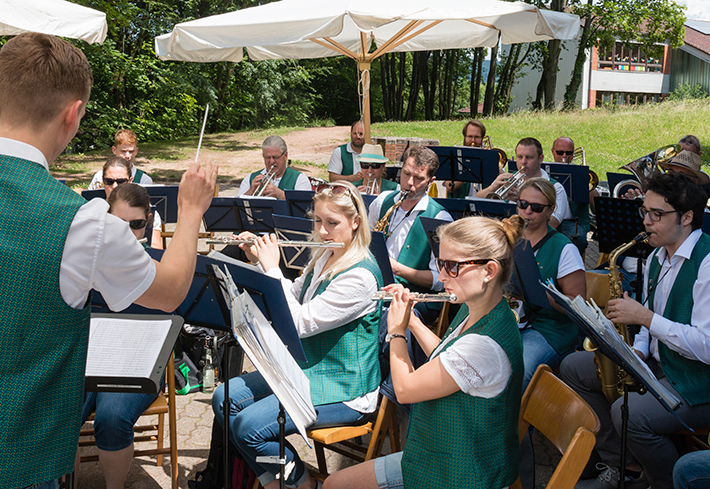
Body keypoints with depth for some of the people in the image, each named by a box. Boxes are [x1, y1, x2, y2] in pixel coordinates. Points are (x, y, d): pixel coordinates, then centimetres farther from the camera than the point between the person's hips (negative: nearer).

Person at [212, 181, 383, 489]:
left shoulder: (360, 275, -23)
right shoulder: (323, 256, 6)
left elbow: (300, 323, -26)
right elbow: (290, 300, 16)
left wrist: (272, 268, -19)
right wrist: (258, 262, 5)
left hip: (344, 389, -9)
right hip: (307, 367, 9)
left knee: (249, 426, -21)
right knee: (225, 398, 0)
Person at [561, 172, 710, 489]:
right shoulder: (656, 258, 9)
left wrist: (644, 317, -26)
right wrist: (637, 351, -3)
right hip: (657, 364, 10)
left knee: (628, 413, -32)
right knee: (572, 367, 6)